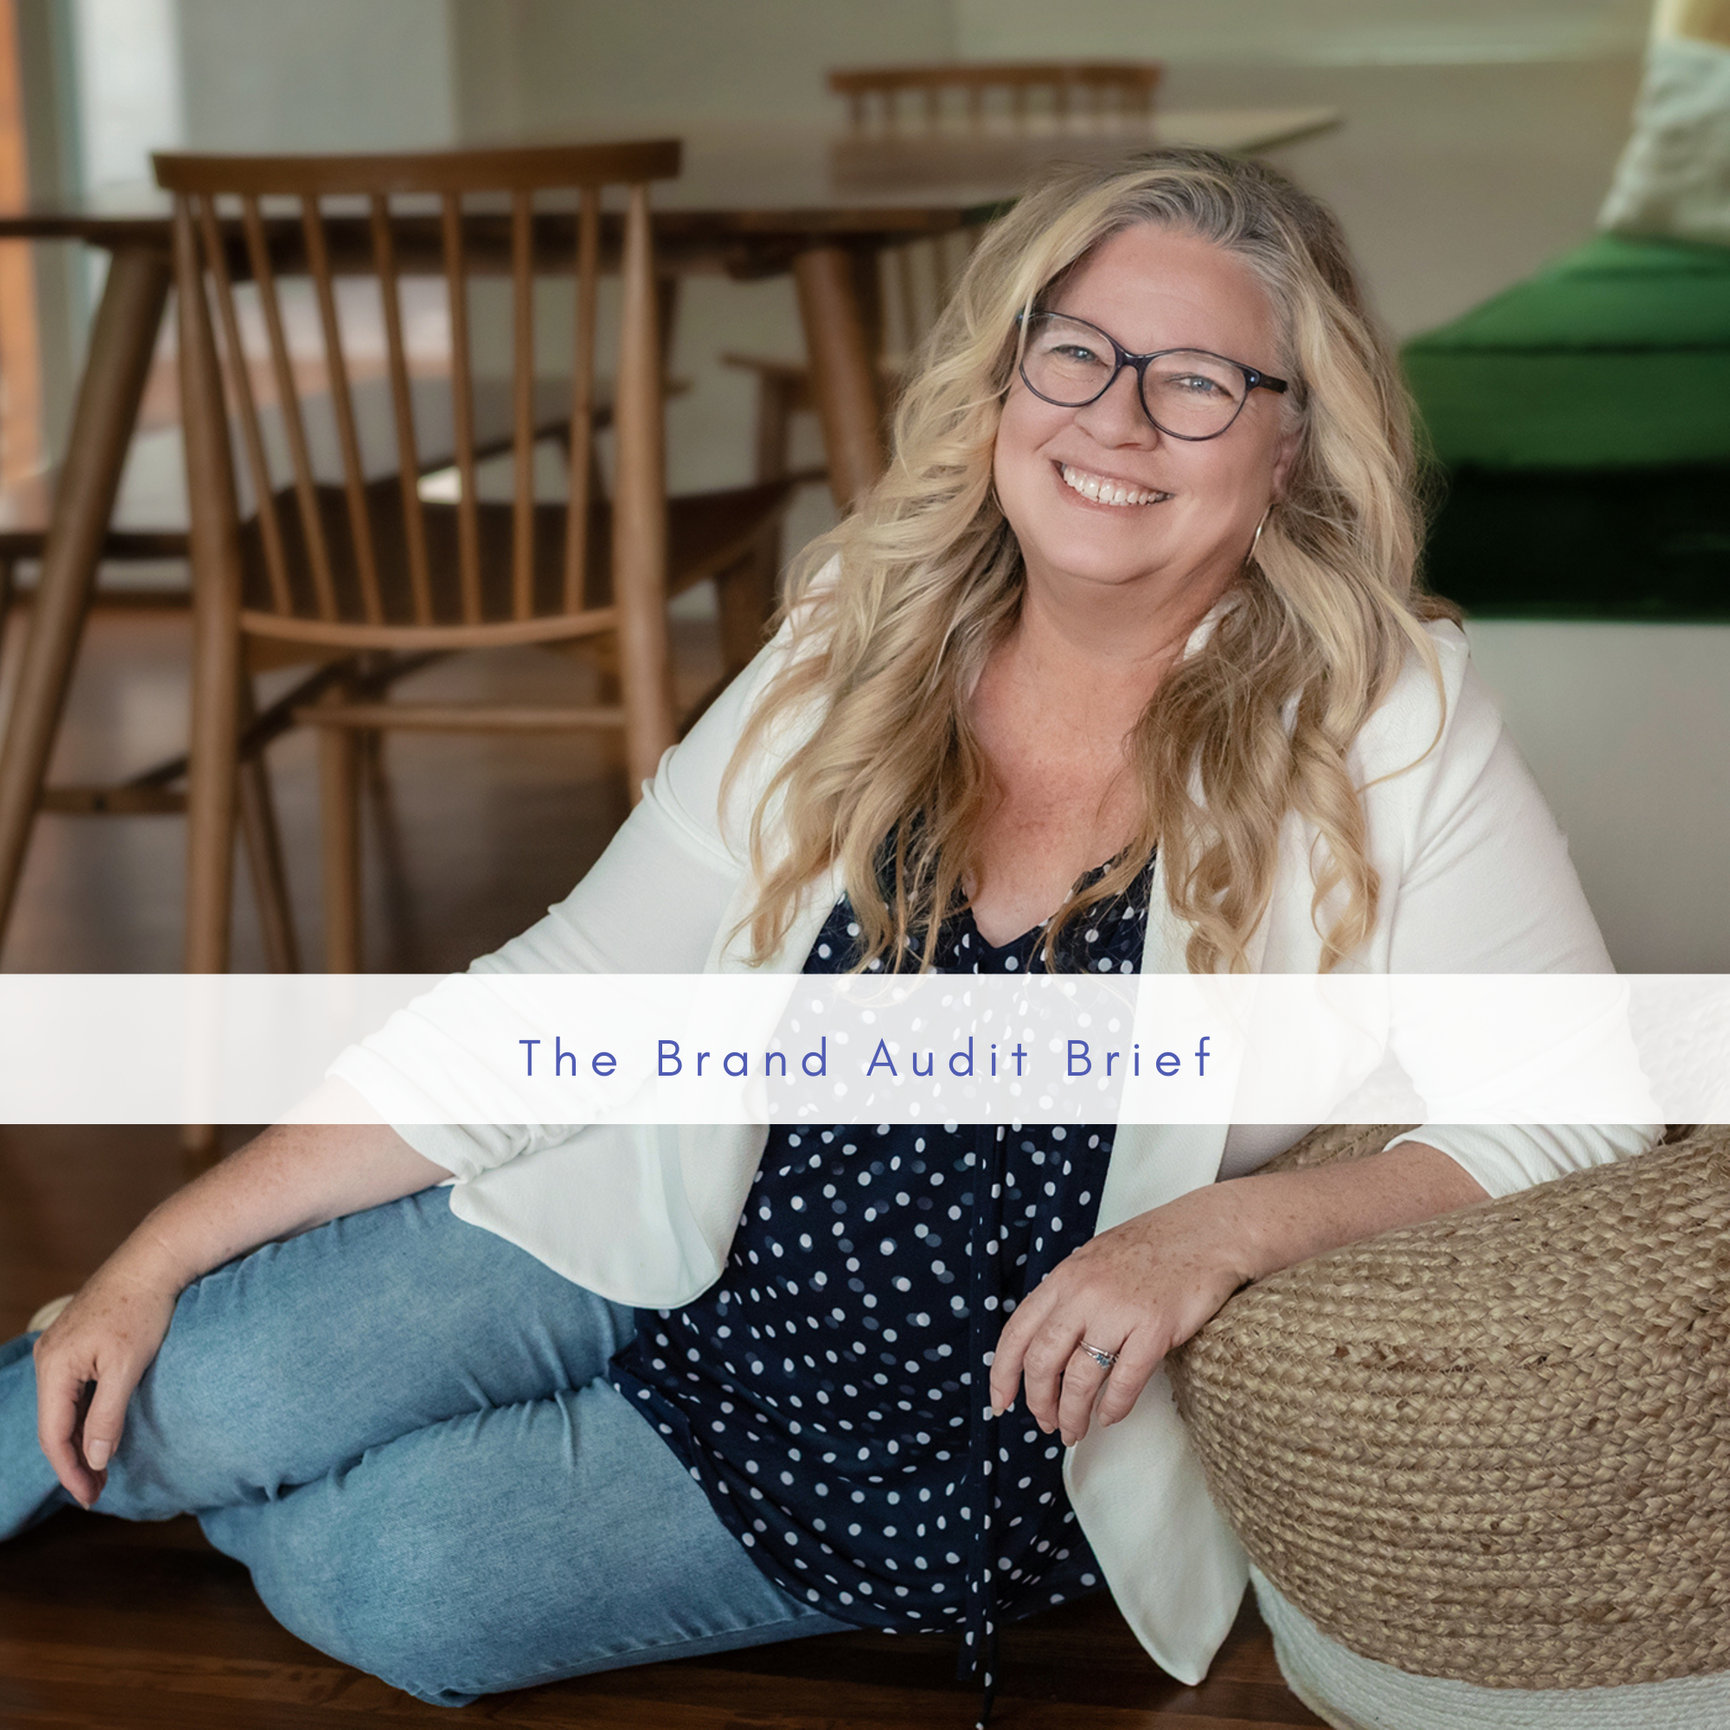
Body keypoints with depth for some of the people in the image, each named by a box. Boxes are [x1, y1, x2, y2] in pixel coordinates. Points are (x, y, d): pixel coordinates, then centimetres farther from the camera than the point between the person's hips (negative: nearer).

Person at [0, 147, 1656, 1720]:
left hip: (967, 1441, -2)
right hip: (678, 1255, 2)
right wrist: (158, 1254, -7)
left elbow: (1581, 1116, -16)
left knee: (383, 1577, -16)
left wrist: (1221, 1232, -32)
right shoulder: (857, 648, -7)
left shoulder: (1381, 724, -16)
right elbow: (558, 1004, -5)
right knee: (204, 1391, -19)